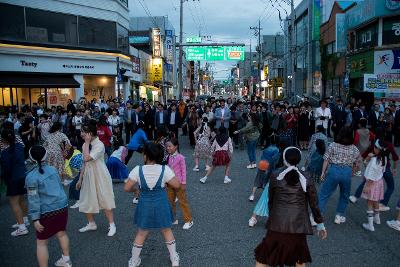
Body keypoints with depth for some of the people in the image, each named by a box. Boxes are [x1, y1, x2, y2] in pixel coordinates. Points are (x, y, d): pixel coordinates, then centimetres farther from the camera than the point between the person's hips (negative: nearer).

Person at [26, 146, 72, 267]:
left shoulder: (31, 177, -13)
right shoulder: (53, 169, 3)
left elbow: (34, 199, -15)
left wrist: (35, 219, -13)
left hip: (47, 211, -6)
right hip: (62, 206, 6)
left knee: (41, 242, 8)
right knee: (61, 233, 25)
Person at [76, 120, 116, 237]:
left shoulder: (99, 145, -18)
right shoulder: (86, 145, 6)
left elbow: (86, 158, -29)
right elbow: (84, 163, 11)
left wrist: (87, 143, -21)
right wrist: (80, 179, 12)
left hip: (99, 176, -7)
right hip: (88, 176, 8)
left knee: (104, 201, 1)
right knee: (86, 201, 12)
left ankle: (112, 225, 16)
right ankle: (91, 224, 32)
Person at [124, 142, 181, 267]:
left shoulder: (138, 170, -15)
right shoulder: (165, 169, -16)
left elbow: (127, 188, -10)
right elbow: (177, 185, -12)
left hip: (145, 206, 0)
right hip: (161, 206, 0)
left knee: (141, 234, 20)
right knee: (167, 231, 22)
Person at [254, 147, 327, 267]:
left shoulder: (275, 175, -1)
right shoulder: (306, 180, 0)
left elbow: (271, 199, 7)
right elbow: (314, 205, 5)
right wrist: (320, 225, 17)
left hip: (277, 224, -1)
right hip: (298, 226, 2)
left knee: (263, 257, 11)